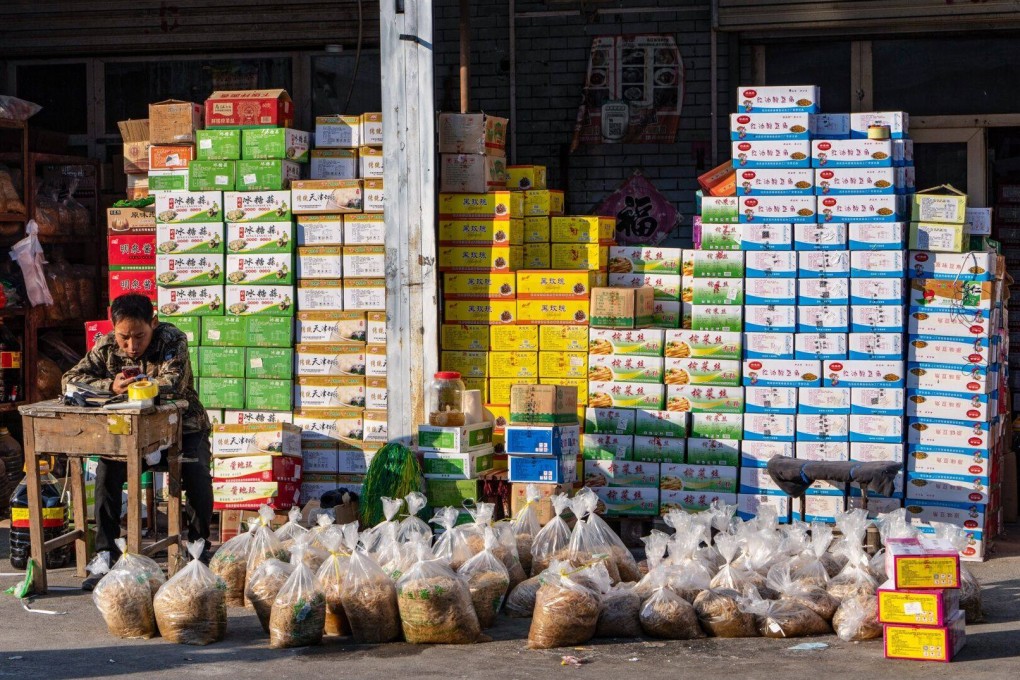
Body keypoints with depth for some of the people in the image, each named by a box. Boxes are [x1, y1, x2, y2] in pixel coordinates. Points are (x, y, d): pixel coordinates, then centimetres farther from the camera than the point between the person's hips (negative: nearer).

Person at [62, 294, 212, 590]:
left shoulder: (172, 340, -19)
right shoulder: (107, 347, -7)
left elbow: (173, 385, -33)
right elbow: (70, 379, -12)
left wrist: (130, 384, -28)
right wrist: (111, 386, -27)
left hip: (183, 426, -2)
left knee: (197, 474, -26)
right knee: (107, 471, -22)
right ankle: (106, 556, -15)